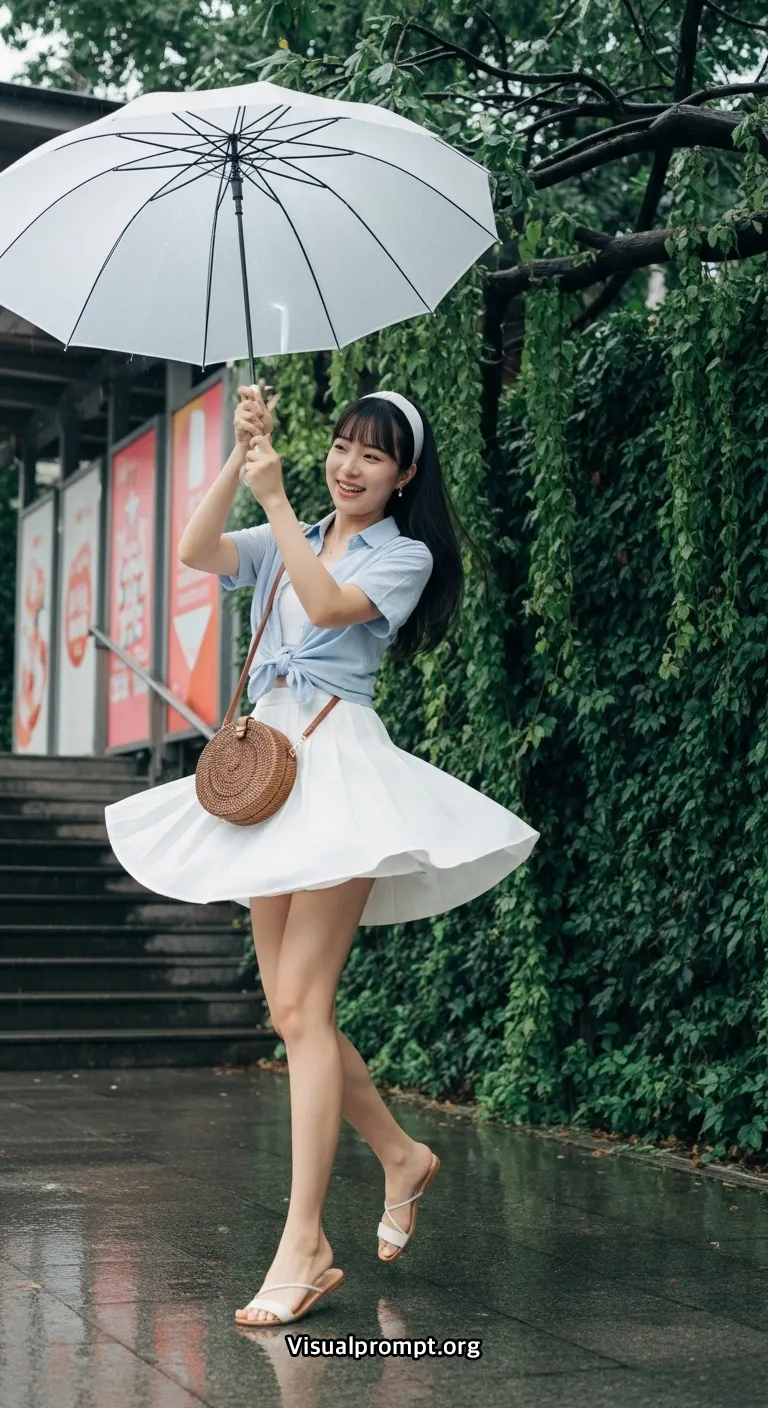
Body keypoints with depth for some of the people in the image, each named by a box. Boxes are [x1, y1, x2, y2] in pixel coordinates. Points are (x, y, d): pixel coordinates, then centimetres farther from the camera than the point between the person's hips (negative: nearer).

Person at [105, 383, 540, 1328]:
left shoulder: (405, 555, 5)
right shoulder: (283, 543, 18)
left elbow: (330, 605, -14)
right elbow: (193, 550, 1)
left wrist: (275, 496, -13)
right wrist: (239, 455, -5)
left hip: (338, 761, -6)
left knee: (301, 1004, -14)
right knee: (289, 1009, 6)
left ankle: (304, 1243, -11)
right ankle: (400, 1155, 27)